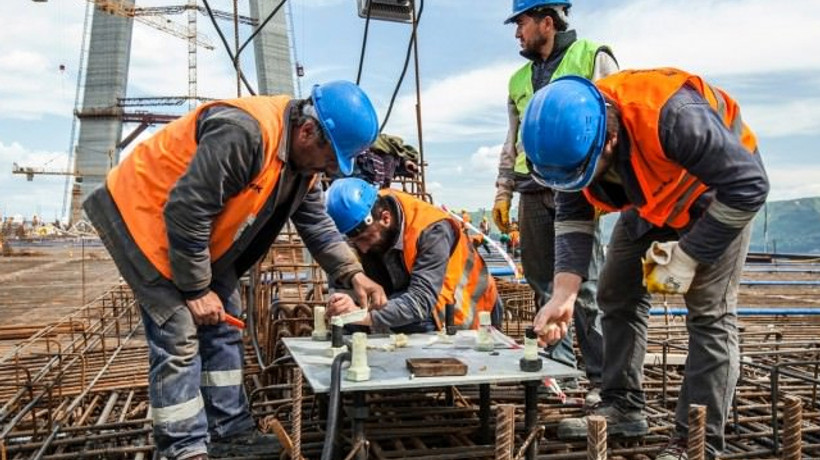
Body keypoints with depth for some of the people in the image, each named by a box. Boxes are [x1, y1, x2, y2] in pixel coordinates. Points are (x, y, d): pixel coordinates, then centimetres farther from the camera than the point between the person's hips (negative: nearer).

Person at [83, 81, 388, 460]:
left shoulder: (303, 159, -3)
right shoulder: (244, 133, -34)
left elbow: (317, 224, 5)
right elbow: (185, 212, -32)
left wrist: (353, 274, -7)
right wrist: (196, 289, -22)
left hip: (198, 232, 9)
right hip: (144, 215, -9)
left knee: (223, 331, 10)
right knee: (179, 337, -10)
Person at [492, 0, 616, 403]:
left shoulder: (593, 59, 5)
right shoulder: (519, 80, 21)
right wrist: (502, 192, 16)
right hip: (533, 193, 6)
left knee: (585, 287, -6)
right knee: (542, 283, 7)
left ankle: (602, 377, 2)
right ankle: (557, 366, 18)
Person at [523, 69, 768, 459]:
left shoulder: (672, 117, -43)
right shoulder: (572, 137, -22)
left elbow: (748, 187, -33)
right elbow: (573, 218, -14)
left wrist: (686, 257, -29)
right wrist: (563, 295, -25)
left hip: (719, 189, -6)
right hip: (651, 198, 7)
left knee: (709, 311, -13)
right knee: (617, 294, 5)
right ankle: (622, 408, 17)